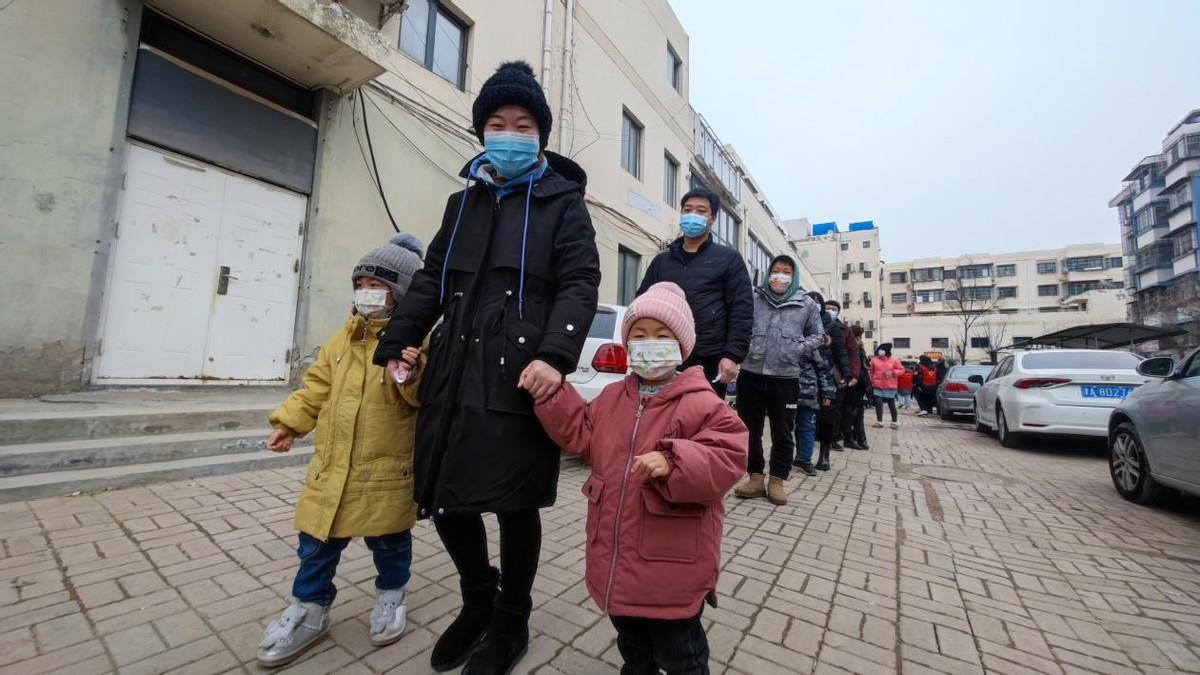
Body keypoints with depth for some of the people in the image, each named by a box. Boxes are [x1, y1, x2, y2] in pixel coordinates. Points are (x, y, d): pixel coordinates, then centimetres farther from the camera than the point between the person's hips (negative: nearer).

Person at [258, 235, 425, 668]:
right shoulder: (343, 338, 10)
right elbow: (317, 386, 16)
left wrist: (410, 377, -40)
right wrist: (290, 421, 8)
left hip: (385, 469, -5)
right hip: (332, 464, 6)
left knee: (387, 539, 14)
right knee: (317, 540, 16)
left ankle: (391, 594, 39)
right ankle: (310, 608, 37)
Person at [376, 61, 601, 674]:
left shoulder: (562, 201, 7)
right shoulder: (463, 202, 22)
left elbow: (579, 283, -6)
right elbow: (432, 279, 21)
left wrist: (554, 355, -22)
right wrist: (397, 342, 9)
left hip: (520, 376, -5)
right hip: (453, 371, 6)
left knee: (513, 503, 5)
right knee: (443, 497, 10)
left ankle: (511, 624, 33)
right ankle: (478, 598, 40)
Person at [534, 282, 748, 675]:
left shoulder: (701, 403, -16)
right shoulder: (611, 397, 3)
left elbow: (727, 458, -23)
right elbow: (580, 435, 6)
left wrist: (674, 463, -38)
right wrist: (552, 394, -3)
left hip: (672, 568, -5)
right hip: (616, 561, 6)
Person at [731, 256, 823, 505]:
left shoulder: (806, 304, 7)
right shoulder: (752, 298, 4)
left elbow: (817, 334, 15)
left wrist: (798, 350, 0)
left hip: (785, 378, 0)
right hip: (751, 374, 0)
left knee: (782, 433, 8)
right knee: (750, 429, 7)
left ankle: (776, 481, 23)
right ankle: (755, 478, 22)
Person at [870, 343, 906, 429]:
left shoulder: (894, 361, -2)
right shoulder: (874, 360, 2)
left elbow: (901, 369, 2)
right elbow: (871, 372, 11)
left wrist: (893, 372, -15)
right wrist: (871, 381, 9)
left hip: (890, 386, -1)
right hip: (878, 386, 1)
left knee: (891, 404, 8)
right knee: (878, 402, -4)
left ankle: (894, 422, 21)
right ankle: (879, 421, 7)